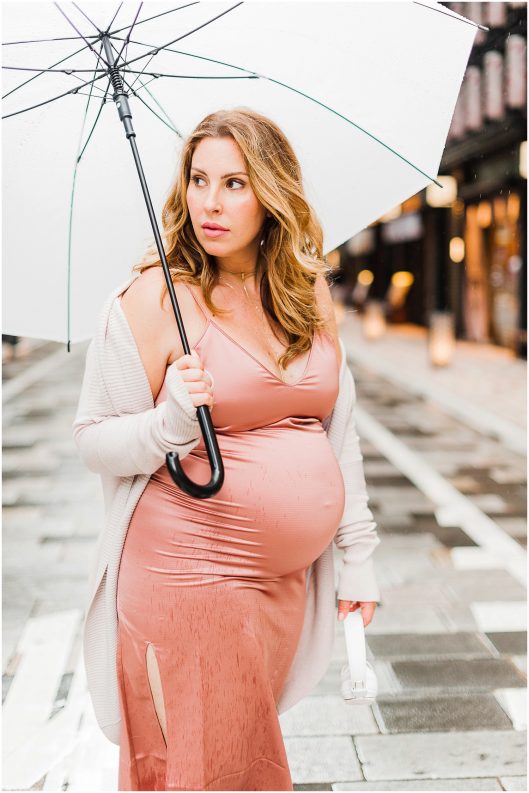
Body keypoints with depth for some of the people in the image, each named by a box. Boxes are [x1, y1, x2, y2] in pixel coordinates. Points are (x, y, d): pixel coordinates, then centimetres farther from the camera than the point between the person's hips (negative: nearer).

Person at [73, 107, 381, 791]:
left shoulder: (309, 291, 6)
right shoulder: (158, 296, -9)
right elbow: (93, 440, -6)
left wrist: (358, 557, 12)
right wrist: (171, 425, -26)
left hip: (285, 576, 5)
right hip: (187, 575, -5)